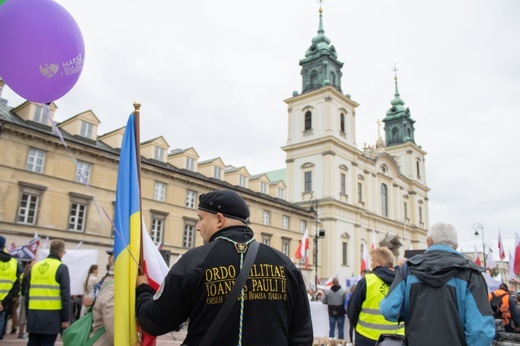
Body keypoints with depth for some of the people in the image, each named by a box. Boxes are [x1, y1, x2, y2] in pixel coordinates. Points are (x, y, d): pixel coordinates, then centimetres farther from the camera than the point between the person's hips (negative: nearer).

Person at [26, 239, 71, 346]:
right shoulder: (61, 268, -7)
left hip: (33, 315, 5)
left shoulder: (35, 266, 10)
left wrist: (28, 315, 21)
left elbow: (28, 292, 13)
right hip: (51, 316, -5)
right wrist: (66, 318, -5)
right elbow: (65, 295, -11)